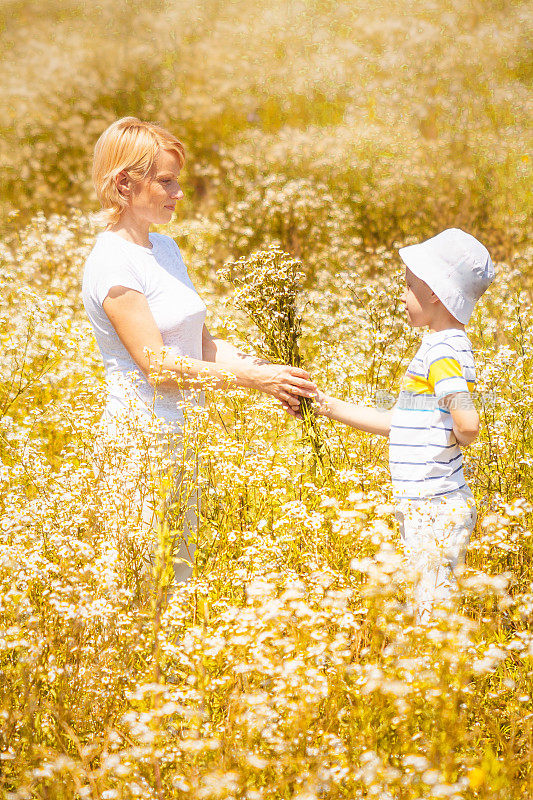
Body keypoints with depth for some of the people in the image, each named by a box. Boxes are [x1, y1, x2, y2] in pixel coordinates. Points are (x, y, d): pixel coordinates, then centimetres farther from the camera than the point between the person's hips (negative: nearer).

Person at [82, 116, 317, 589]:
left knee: (180, 576, 12)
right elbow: (157, 365, -19)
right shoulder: (112, 264, -15)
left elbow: (203, 343, 12)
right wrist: (251, 378, -19)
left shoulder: (166, 248, 12)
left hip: (180, 439, 9)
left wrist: (270, 375, -3)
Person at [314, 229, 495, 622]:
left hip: (436, 508, -10)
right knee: (426, 610, 15)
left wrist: (457, 440, -9)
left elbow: (467, 422, -31)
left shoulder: (443, 350, -17)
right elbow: (396, 423, 21)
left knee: (435, 614, -6)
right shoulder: (439, 346, 15)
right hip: (422, 506, 10)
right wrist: (330, 407, 22)